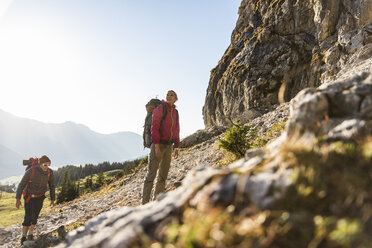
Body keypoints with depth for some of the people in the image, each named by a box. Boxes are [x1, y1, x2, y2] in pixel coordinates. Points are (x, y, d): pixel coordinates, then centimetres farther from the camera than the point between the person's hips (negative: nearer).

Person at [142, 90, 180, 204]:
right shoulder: (159, 109, -9)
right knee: (151, 174, -7)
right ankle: (145, 202, -3)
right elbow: (154, 128, -16)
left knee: (163, 174, 10)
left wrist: (176, 148, 12)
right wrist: (157, 147, -22)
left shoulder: (175, 112, 12)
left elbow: (176, 131, 16)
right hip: (158, 144, -7)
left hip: (169, 146, 7)